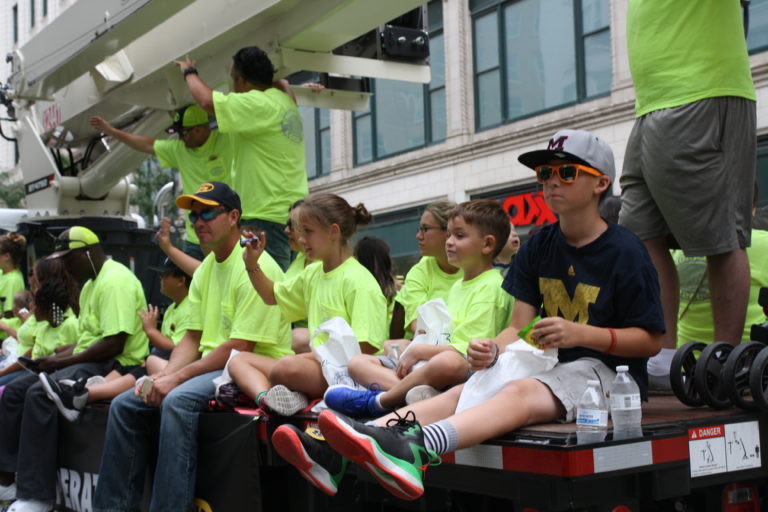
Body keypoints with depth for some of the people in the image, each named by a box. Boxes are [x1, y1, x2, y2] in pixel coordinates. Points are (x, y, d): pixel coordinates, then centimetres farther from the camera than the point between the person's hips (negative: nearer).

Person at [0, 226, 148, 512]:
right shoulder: (91, 284, 19)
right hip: (89, 364, 11)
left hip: (114, 366, -11)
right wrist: (55, 356, 5)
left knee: (39, 394, -28)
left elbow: (114, 343, -23)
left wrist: (64, 361, -16)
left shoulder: (114, 281, -15)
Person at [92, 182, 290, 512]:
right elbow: (193, 338, 13)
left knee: (178, 401, -33)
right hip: (212, 365, 10)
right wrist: (162, 377, -4)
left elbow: (240, 348, -21)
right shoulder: (206, 269, 14)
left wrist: (178, 377, -19)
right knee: (125, 405, 1)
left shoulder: (254, 266, -15)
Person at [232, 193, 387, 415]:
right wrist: (252, 264, 18)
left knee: (287, 366, -38)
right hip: (318, 363, 10)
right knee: (238, 360, 0)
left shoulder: (357, 280, -12)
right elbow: (273, 296, 32)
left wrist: (321, 353, -16)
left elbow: (367, 347, -19)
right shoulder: (313, 273, 15)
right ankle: (265, 397, -27)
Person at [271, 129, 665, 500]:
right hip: (552, 364, 6)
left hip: (607, 369, -6)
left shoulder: (625, 252, -6)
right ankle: (335, 456, -33)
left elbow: (651, 341, -7)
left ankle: (414, 451, -61)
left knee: (518, 394, -34)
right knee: (458, 394, -15)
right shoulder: (540, 246, 12)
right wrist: (492, 349, -16)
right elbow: (518, 327, 7)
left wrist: (581, 334, -21)